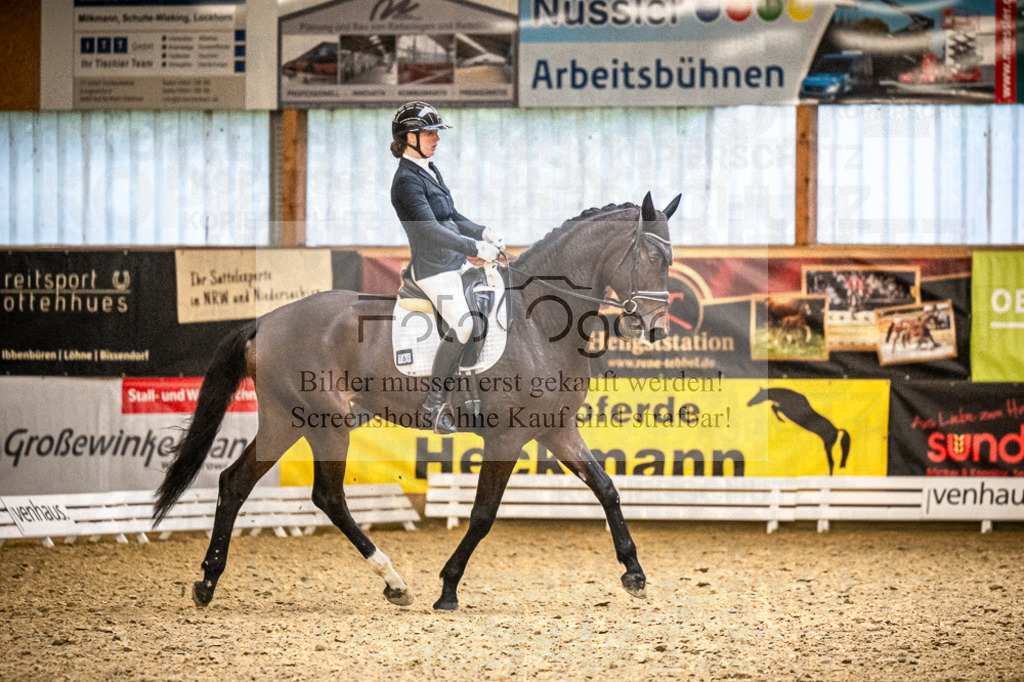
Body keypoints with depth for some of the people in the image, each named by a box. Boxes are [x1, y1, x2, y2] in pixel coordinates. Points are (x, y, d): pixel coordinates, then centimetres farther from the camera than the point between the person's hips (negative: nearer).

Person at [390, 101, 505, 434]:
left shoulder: (430, 170, 14)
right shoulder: (407, 181, -16)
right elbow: (430, 230, -24)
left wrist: (483, 233, 6)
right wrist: (476, 248, -23)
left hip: (456, 262, 10)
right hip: (432, 267, -10)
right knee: (462, 325, -23)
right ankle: (434, 402, -12)